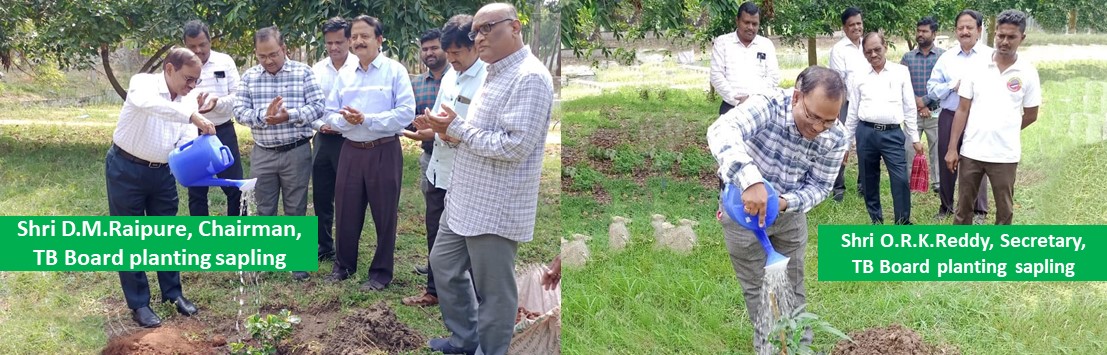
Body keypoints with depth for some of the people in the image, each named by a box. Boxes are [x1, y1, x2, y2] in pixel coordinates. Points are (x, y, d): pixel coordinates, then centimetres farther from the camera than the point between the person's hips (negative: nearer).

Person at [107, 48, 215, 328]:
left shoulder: (186, 102, 0)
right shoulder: (143, 83, -18)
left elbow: (187, 143, -3)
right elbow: (147, 103, -43)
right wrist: (192, 116, -52)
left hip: (162, 172, 6)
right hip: (126, 170, -6)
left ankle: (172, 292, 28)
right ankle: (138, 303, 11)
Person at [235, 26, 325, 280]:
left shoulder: (303, 72, -3)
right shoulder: (249, 77, 3)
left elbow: (317, 106, -8)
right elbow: (240, 111, -3)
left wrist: (290, 115, -23)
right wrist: (264, 117, -21)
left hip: (296, 152, -2)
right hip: (262, 154, 2)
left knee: (295, 209, 6)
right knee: (264, 209, 10)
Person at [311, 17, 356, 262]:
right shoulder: (316, 70, 6)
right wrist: (320, 125, -6)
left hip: (350, 140, -5)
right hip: (324, 139, 5)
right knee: (321, 197, 12)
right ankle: (325, 247, 25)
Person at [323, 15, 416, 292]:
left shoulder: (395, 71, -5)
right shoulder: (344, 75, 10)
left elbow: (406, 113, -15)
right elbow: (331, 114, 9)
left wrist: (366, 119, -19)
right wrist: (345, 120, -15)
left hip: (384, 152, -4)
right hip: (351, 151, 5)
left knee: (384, 214, 4)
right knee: (346, 211, 11)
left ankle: (381, 272, 16)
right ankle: (344, 265, 27)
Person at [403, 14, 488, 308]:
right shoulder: (450, 76, 9)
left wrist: (458, 137, -31)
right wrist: (430, 125, -2)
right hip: (438, 171, 8)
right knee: (435, 235, 19)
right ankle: (435, 291, 34)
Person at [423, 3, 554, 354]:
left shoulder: (530, 78, -19)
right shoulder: (495, 73, 13)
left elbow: (514, 146, -26)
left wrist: (458, 128, -17)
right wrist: (452, 129, 2)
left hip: (495, 209, -11)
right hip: (464, 200, 11)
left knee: (493, 290, 2)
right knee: (444, 265, 21)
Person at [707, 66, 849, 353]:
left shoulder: (836, 138, -20)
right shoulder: (767, 106, -34)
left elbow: (820, 186, -9)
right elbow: (722, 131, -53)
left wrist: (786, 202, -30)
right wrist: (751, 180, -67)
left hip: (790, 211, 3)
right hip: (744, 207, -3)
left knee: (792, 283, 16)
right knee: (757, 286, 9)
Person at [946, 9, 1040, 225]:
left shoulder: (1027, 73, -2)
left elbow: (1031, 115, 7)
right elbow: (963, 110, 1)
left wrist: (1005, 130, 11)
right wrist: (952, 148, -3)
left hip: (1005, 155, -1)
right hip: (971, 152, 1)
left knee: (1004, 210, 9)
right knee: (963, 206, 10)